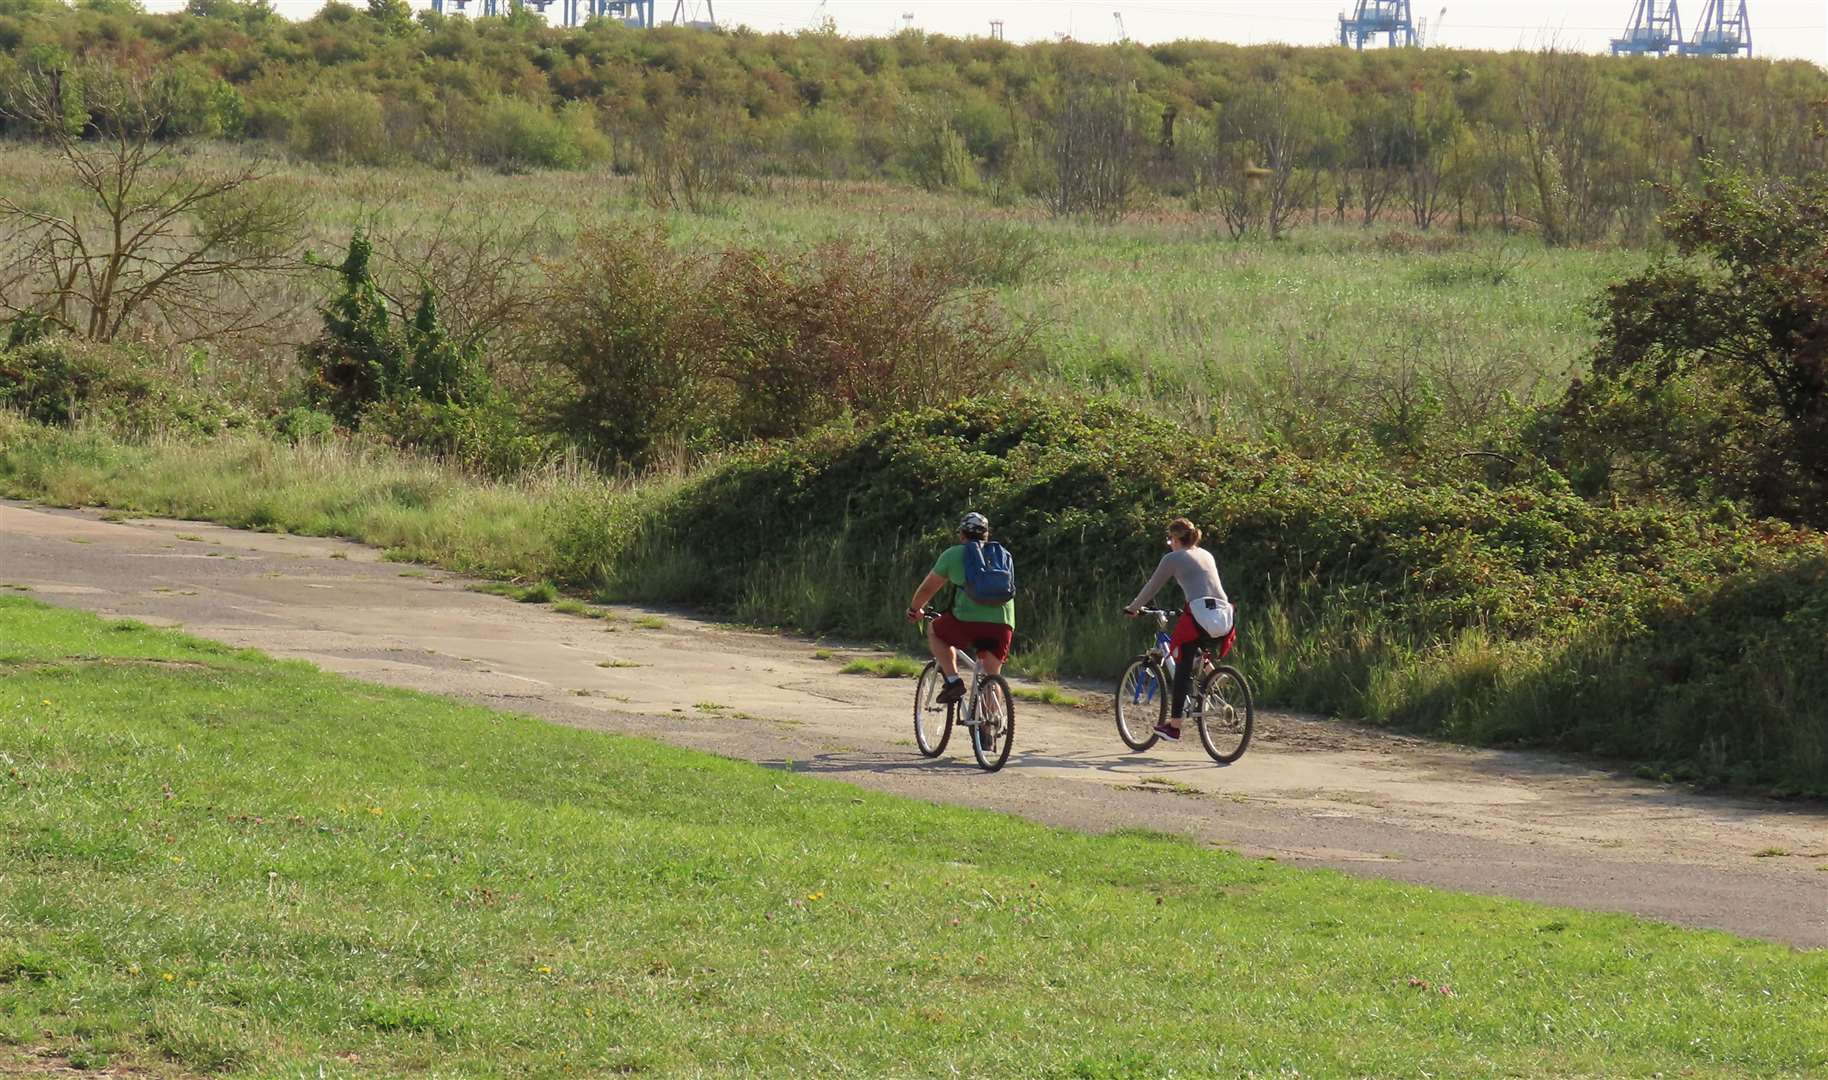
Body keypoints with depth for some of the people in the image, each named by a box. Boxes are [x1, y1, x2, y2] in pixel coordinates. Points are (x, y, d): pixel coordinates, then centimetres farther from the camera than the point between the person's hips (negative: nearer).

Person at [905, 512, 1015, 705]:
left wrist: (913, 609, 37)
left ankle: (953, 680, 9)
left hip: (969, 620, -3)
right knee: (992, 676, 17)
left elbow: (927, 588, 18)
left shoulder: (953, 554, 12)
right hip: (1004, 623, 3)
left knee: (933, 630, 24)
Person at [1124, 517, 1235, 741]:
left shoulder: (1173, 558, 6)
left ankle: (1174, 726, 4)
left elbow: (1152, 587, 11)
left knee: (1183, 667, 6)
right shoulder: (1206, 555, 24)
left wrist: (1132, 608, 26)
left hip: (1200, 615, -5)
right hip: (1225, 619, 5)